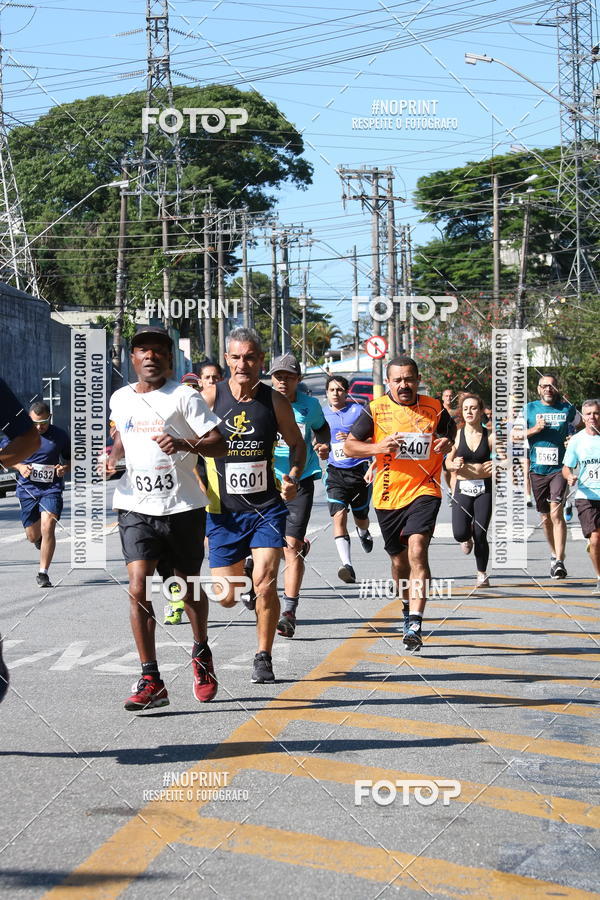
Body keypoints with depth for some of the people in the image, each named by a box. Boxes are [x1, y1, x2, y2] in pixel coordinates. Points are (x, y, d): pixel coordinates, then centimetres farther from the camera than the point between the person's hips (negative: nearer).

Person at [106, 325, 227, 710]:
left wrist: (185, 443, -28)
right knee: (138, 588, -14)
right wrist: (113, 456, 9)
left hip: (183, 507, -2)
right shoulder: (120, 400, 10)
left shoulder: (184, 396, -6)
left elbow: (219, 444, -10)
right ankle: (151, 681, -11)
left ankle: (201, 653, 41)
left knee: (190, 588, 12)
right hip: (136, 507, 3)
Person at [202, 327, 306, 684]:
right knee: (227, 597, 5)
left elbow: (298, 444, 12)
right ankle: (241, 572, 43)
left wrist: (293, 477, -5)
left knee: (265, 584, -15)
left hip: (268, 507, -1)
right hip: (223, 511, 1)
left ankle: (264, 657, 6)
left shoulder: (275, 401, -2)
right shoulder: (210, 397, -6)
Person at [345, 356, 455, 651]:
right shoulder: (375, 409, 0)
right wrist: (377, 447, -18)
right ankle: (408, 607, 43)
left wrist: (447, 444, -7)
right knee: (399, 559, 15)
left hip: (424, 491, -2)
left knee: (417, 549, -21)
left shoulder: (434, 408, 3)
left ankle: (415, 625, -23)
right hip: (388, 495, 2)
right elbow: (349, 446, 1)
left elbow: (451, 431, 17)